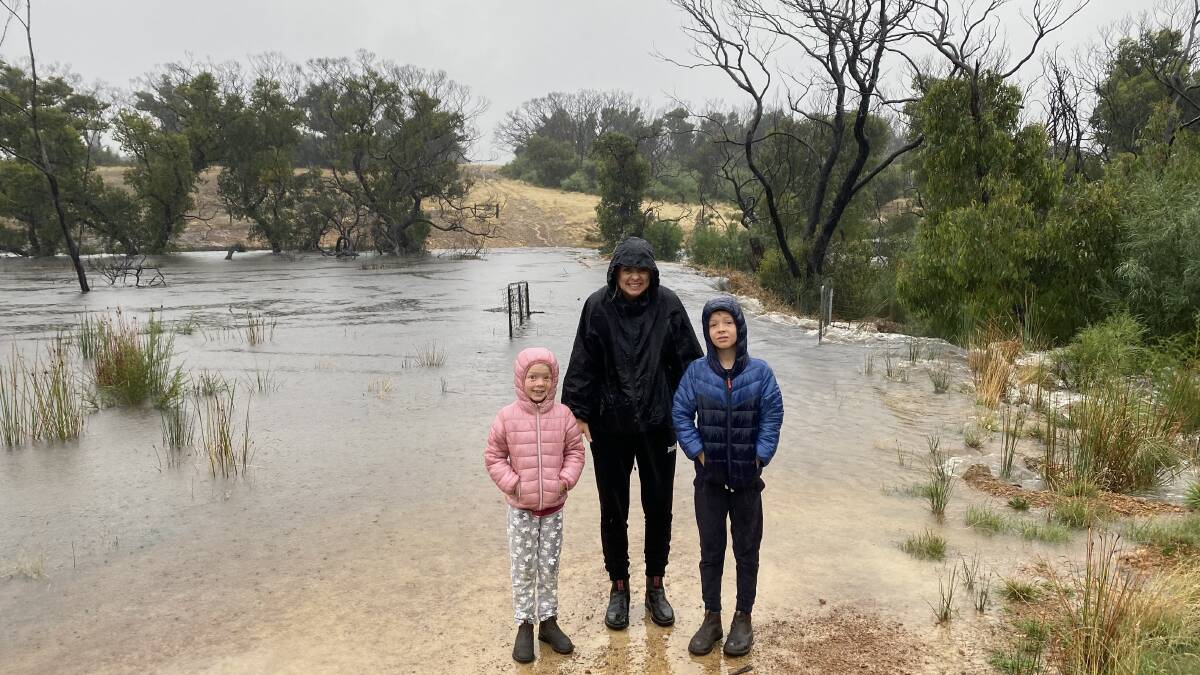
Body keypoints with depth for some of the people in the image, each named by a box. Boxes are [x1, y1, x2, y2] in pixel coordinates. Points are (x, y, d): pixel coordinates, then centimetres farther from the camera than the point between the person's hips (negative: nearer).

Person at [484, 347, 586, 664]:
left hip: (554, 507, 2)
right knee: (523, 569, 6)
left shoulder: (563, 415, -5)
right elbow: (494, 456, -3)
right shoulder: (507, 417, -9)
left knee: (550, 567, 12)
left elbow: (575, 451, 3)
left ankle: (549, 621, 27)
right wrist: (511, 483, -13)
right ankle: (524, 625, 20)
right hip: (521, 508, -1)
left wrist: (566, 479, -11)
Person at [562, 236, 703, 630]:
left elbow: (688, 361, -1)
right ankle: (619, 588, 29)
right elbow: (582, 364, -4)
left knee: (659, 507, 12)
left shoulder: (667, 305, -6)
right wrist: (578, 413, -7)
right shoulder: (598, 307, -7)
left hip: (657, 424, 1)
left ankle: (655, 586, 31)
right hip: (609, 427, 0)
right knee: (613, 510, 11)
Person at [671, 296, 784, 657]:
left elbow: (773, 415, -6)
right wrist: (697, 451, -10)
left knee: (747, 549, 12)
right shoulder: (696, 372, -5)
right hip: (710, 476, 1)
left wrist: (760, 455, -11)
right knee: (711, 550, 11)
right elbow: (681, 414, -3)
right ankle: (711, 618, 25)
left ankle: (743, 618, 27)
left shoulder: (759, 371, -7)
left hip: (747, 477, 0)